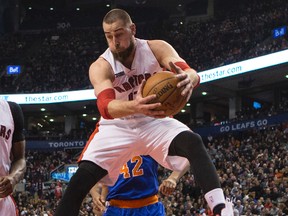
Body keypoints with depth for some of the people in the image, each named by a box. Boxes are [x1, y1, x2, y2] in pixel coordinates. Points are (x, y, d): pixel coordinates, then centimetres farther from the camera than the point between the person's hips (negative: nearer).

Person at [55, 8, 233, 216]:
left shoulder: (156, 48, -15)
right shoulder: (100, 67, -18)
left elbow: (192, 73, -30)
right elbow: (105, 107, -36)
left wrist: (188, 79, -58)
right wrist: (135, 107, -59)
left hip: (155, 121, 1)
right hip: (117, 126, 0)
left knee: (194, 143, -29)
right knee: (81, 178, -17)